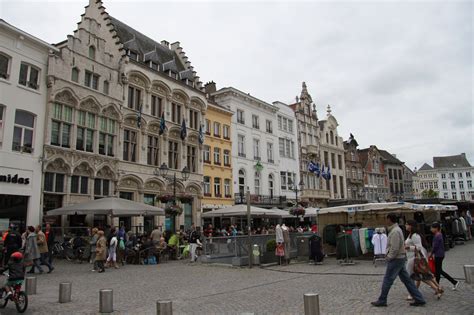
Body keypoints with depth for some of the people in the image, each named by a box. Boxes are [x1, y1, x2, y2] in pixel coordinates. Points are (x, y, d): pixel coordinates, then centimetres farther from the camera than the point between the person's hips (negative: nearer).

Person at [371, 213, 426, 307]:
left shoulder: (395, 231, -21)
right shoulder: (396, 229, 11)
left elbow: (395, 249, -24)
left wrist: (388, 258, -12)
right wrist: (389, 256, 14)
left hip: (396, 259, -10)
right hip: (400, 258, 10)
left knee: (387, 280, 0)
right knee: (406, 279, 13)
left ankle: (381, 301, 10)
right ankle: (419, 299, 16)